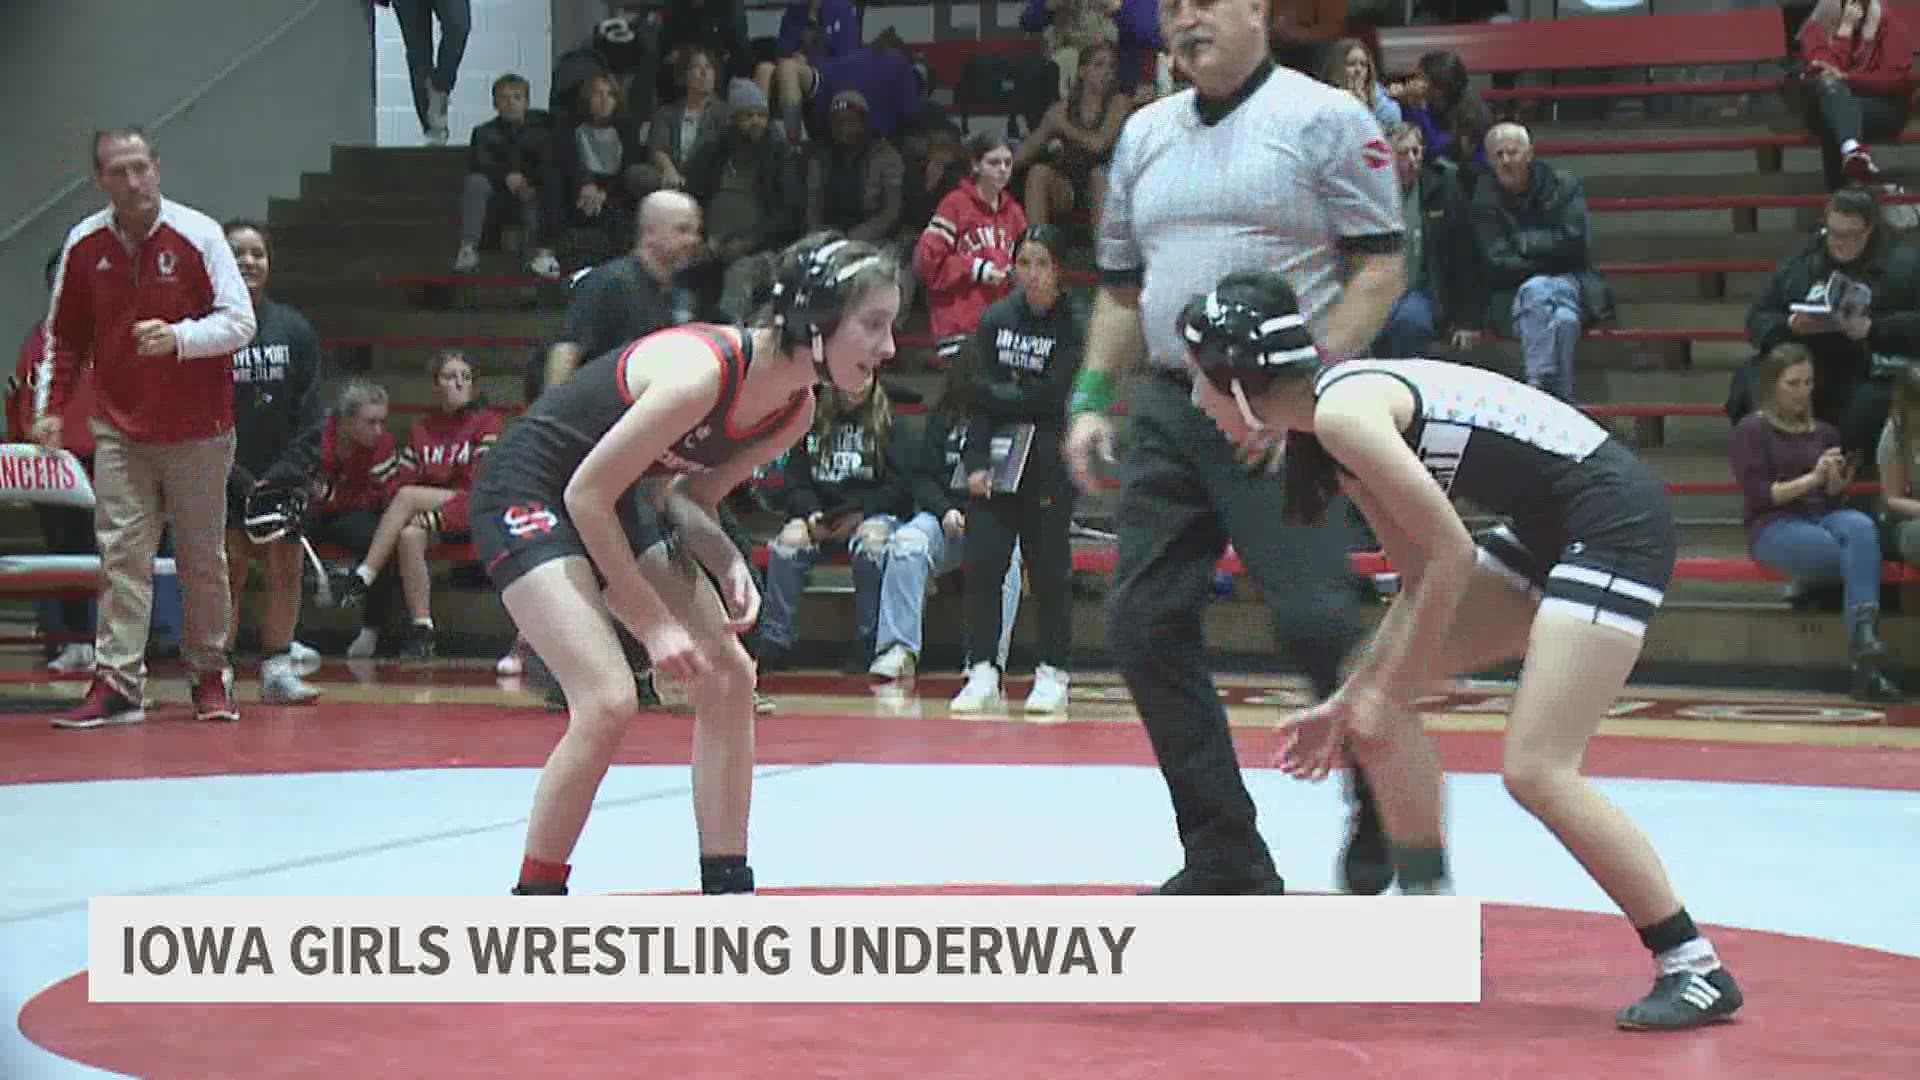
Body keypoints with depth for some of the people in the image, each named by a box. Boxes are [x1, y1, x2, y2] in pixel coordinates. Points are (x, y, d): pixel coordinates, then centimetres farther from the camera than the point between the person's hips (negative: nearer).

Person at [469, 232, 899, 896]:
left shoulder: (796, 409, -5)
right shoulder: (705, 369, -32)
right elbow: (586, 493, -25)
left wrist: (727, 563, -14)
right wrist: (652, 621, -20)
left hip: (616, 505, 9)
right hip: (527, 493, -9)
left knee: (729, 677, 2)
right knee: (609, 700, -21)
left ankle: (727, 897, 11)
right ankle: (530, 912, -6)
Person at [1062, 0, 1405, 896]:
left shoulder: (1324, 117, -2)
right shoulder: (1145, 134, 17)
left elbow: (1380, 267, -7)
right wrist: (1092, 399, 11)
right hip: (1167, 410, 7)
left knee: (1318, 620, -16)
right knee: (1143, 625, 1)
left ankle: (1390, 823, 9)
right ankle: (1225, 859, 12)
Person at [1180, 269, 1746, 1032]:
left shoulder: (1344, 410, -19)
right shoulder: (1336, 413, 10)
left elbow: (1451, 555, -18)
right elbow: (1422, 577, 13)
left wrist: (1385, 691, -10)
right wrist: (1349, 700, 13)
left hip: (1615, 521, -10)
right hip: (1551, 531, 10)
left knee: (1536, 769, -15)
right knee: (1379, 696, 11)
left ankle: (1693, 968, -5)